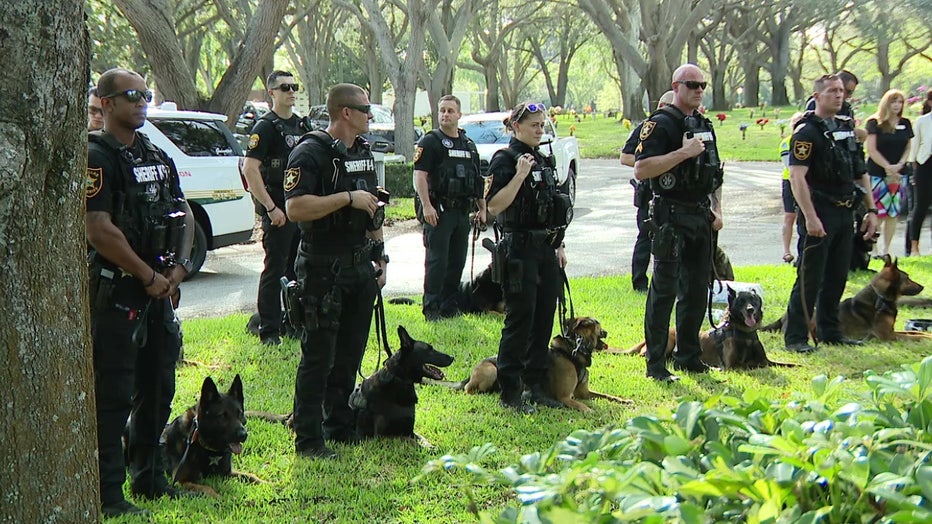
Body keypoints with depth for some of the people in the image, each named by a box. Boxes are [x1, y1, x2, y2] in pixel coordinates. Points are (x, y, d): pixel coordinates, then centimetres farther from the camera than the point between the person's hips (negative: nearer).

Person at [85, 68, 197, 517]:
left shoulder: (157, 157, 14)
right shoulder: (96, 157, -12)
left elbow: (184, 216, 17)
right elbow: (100, 231, -21)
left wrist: (178, 268, 0)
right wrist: (149, 277, -15)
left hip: (160, 290, 8)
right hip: (114, 290, -8)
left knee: (158, 388, 16)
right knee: (113, 394, -4)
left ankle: (149, 478, 29)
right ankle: (108, 493, 3)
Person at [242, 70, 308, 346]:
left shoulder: (301, 125, 15)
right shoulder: (266, 126, -10)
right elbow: (250, 168, -18)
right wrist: (270, 207, -19)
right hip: (278, 211, -8)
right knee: (275, 270, -4)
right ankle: (269, 331, 1)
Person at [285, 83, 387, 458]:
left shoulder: (363, 152, 15)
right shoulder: (311, 153, -12)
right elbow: (295, 208, -23)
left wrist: (379, 257, 18)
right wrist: (347, 198, -22)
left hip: (361, 266, 8)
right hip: (323, 269, -8)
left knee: (350, 354, 13)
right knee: (318, 357, -4)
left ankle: (340, 425, 25)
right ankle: (308, 439, 3)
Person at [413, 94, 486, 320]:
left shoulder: (469, 145, 17)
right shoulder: (430, 141, -3)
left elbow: (477, 181, 23)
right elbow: (419, 176, -12)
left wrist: (482, 208, 17)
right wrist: (426, 206, -21)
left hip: (462, 212, 7)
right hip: (438, 211, -6)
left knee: (457, 261, 9)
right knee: (437, 260, -7)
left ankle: (450, 306, 18)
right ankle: (431, 308, -1)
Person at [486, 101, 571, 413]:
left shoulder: (544, 160, 15)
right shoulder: (505, 160, -8)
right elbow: (494, 206, -19)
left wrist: (559, 246, 19)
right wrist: (519, 175, -23)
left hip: (546, 249, 8)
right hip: (519, 249, -8)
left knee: (544, 320, 9)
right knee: (519, 321, -5)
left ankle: (536, 386, 19)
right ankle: (510, 393, 3)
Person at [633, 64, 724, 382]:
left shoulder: (705, 125, 16)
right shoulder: (660, 124, -9)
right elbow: (641, 170, -20)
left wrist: (717, 209, 13)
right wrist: (683, 153, -23)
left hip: (701, 217, 8)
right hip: (672, 217, -8)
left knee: (697, 290, 11)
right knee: (664, 290, -6)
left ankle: (688, 357, 22)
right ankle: (655, 364, -1)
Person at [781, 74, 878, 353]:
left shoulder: (847, 128, 15)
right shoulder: (807, 131, -10)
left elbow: (860, 173, 20)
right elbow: (797, 177, -19)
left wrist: (871, 210, 14)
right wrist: (810, 217, -26)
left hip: (845, 214, 8)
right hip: (819, 215, -7)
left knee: (837, 278, 13)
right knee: (810, 278, -5)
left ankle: (829, 331, 23)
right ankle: (795, 336, 1)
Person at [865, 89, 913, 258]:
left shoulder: (905, 124, 10)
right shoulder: (875, 123, -4)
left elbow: (908, 148, 13)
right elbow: (871, 150, -8)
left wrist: (899, 165, -5)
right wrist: (888, 167, -14)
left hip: (898, 174, 5)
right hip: (877, 173, -5)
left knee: (893, 213, 5)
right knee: (877, 212, -8)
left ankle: (886, 250, 13)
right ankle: (873, 249, 0)